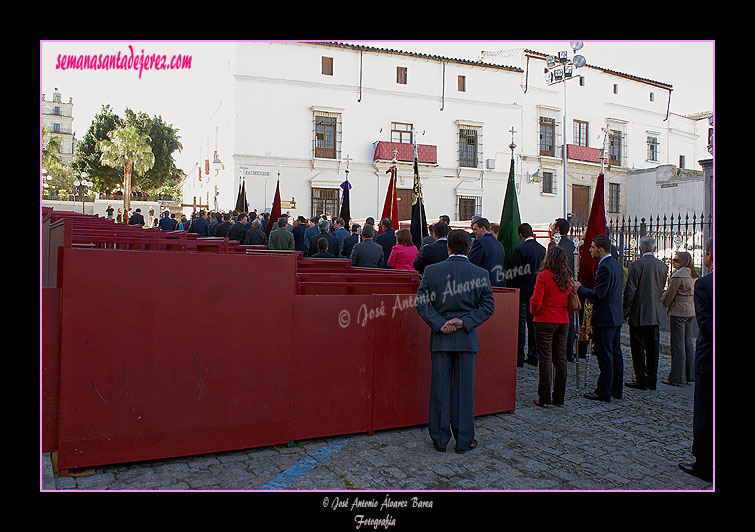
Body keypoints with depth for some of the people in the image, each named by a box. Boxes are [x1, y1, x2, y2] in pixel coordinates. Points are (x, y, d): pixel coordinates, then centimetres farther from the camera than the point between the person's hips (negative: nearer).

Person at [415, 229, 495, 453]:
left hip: (440, 338, 1)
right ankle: (464, 440, 18)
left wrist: (439, 323, -8)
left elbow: (421, 302, -6)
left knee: (440, 388, 9)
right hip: (467, 338, 0)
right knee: (465, 389, 8)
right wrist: (464, 321, -8)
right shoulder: (481, 273, -3)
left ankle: (440, 439, 18)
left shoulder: (431, 271, -3)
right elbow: (488, 306, -4)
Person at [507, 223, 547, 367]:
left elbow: (513, 273, -12)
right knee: (533, 323, 12)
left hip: (522, 292, -6)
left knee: (520, 324, -1)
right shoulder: (542, 249, 4)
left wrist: (510, 289, -2)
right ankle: (533, 356, 17)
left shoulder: (520, 249, -15)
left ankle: (519, 357, 2)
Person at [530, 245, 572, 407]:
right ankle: (559, 397, 17)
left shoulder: (543, 276, -12)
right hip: (563, 322, 5)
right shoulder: (567, 278, 5)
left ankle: (544, 398, 4)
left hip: (545, 321, -5)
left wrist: (533, 312, 3)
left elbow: (536, 301, -15)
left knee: (545, 359, -1)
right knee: (561, 359, 10)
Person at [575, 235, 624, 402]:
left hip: (604, 318, -10)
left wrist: (580, 288, -9)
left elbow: (597, 294, -23)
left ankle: (604, 392, 5)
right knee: (616, 353, 15)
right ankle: (617, 390, 24)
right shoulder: (617, 265, 12)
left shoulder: (604, 267, -19)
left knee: (605, 356, -2)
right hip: (616, 316, 10)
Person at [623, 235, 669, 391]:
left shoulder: (636, 265, -13)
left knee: (638, 348, 2)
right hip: (655, 314, 5)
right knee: (653, 347, 11)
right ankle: (652, 380, 18)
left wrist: (626, 312, -7)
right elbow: (661, 289, 11)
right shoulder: (663, 266, 3)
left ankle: (641, 380, 6)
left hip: (638, 314, -5)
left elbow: (629, 291, -14)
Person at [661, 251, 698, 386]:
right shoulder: (693, 275, 9)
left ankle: (676, 377, 2)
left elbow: (669, 295, -13)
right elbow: (695, 294, 16)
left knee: (678, 344, -3)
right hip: (691, 311, 8)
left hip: (678, 312, -8)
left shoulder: (678, 275, -16)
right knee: (688, 342, 14)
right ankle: (689, 375, 20)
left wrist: (663, 303, 5)